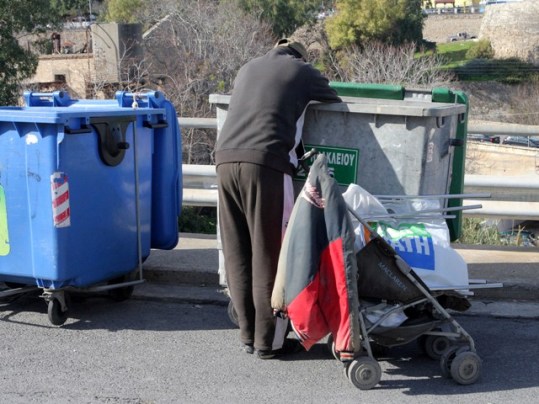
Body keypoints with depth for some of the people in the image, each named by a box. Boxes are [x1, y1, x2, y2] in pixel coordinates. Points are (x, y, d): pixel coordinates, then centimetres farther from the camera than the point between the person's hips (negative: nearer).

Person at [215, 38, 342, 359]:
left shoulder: (248, 68, 28)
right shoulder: (302, 71, 14)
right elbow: (337, 106, 24)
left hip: (226, 160, 5)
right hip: (264, 163, -5)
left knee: (237, 254, 10)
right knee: (270, 254, 1)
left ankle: (249, 335, 16)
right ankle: (269, 340, 5)